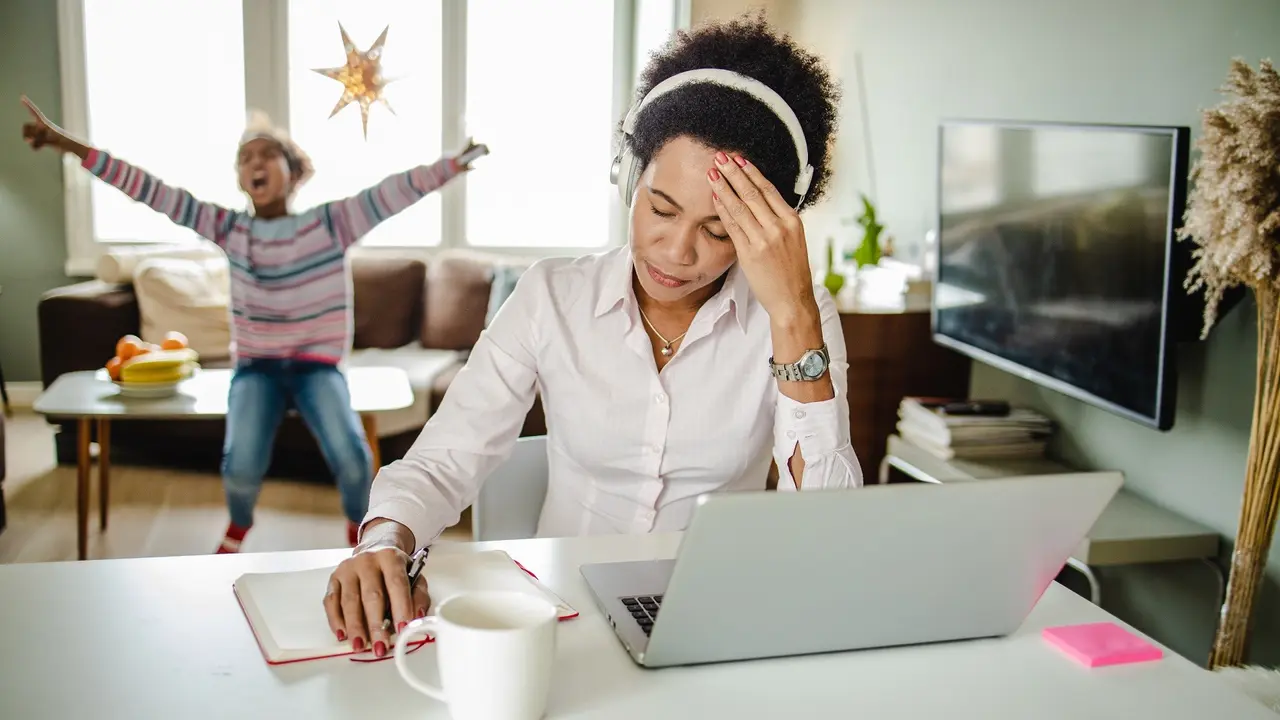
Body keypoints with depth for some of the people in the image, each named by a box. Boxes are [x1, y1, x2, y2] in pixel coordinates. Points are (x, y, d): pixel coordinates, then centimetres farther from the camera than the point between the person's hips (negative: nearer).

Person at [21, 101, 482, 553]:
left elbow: (393, 192, -17)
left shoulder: (328, 223, -6)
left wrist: (457, 162, -31)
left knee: (351, 457, -26)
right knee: (242, 466, -22)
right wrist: (72, 146, -10)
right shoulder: (230, 228, 0)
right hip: (256, 366, 2)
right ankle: (239, 524, 17)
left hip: (317, 364, -1)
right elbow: (154, 192, -4)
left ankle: (357, 527, 10)